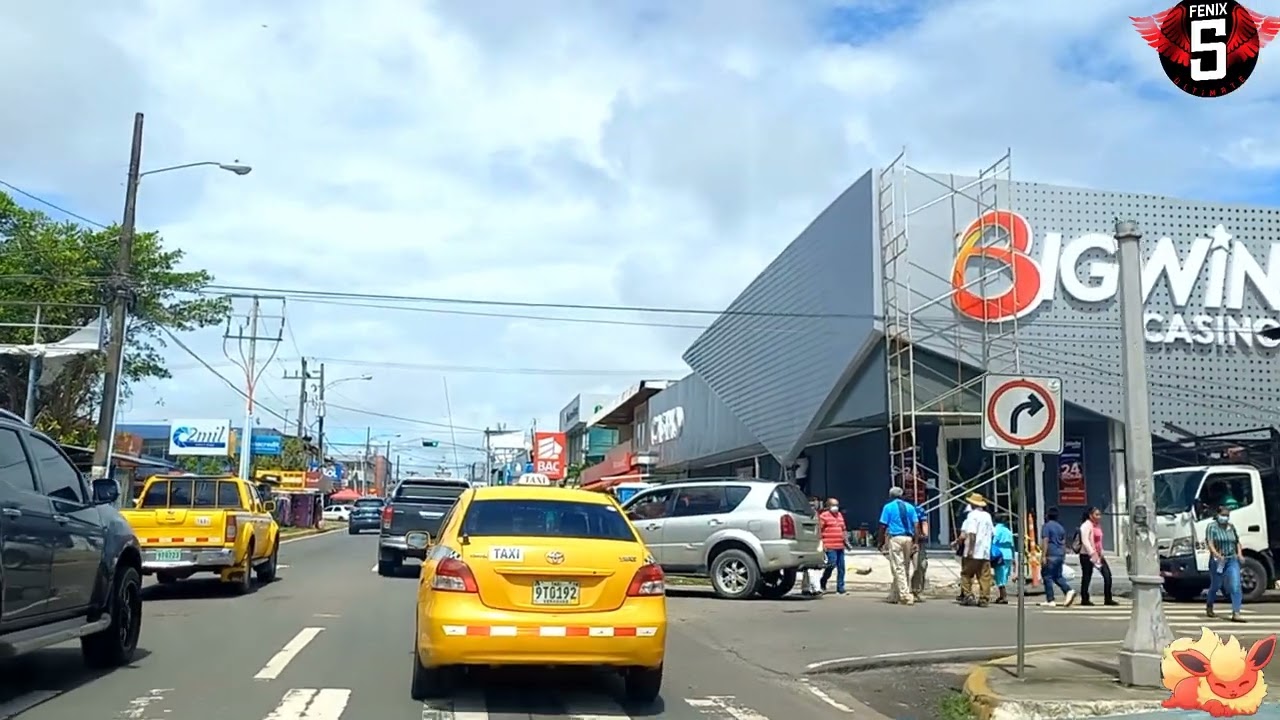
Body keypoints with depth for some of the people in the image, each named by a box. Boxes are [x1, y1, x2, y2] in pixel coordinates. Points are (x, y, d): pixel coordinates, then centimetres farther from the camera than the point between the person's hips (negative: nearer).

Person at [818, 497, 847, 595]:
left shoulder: (840, 515, 20)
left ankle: (840, 587, 12)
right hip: (830, 547, -7)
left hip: (840, 546, 7)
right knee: (832, 564, -15)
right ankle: (822, 582, 7)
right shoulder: (824, 516, -3)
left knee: (841, 567, 5)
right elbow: (819, 530, -8)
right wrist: (821, 543, -14)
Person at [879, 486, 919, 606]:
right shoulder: (910, 507, 13)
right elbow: (916, 525, 5)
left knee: (898, 568, -3)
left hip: (895, 538, -4)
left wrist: (881, 542, 5)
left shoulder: (888, 507, 3)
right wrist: (915, 541, 6)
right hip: (908, 538, 4)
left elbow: (883, 526, -2)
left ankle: (906, 596, -12)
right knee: (906, 568, 13)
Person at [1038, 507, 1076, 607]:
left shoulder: (1046, 526, -7)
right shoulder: (1061, 527, 15)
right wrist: (1064, 556, 24)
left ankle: (1050, 600, -3)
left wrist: (1043, 556, -16)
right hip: (1060, 555, 8)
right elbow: (1064, 543, 18)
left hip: (1050, 555, -8)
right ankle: (1069, 591, -7)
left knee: (1047, 576, -2)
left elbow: (1045, 542, -15)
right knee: (1058, 576, 15)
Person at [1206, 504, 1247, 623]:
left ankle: (1236, 614, -15)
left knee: (1236, 586, -11)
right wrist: (1217, 555, -31)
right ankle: (1209, 607, 35)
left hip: (1232, 560, 4)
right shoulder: (1212, 527, -5)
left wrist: (1240, 554, 3)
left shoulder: (1231, 527, 10)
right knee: (1215, 586, 11)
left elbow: (1237, 542, 21)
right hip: (1217, 561, -3)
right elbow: (1210, 544, -15)